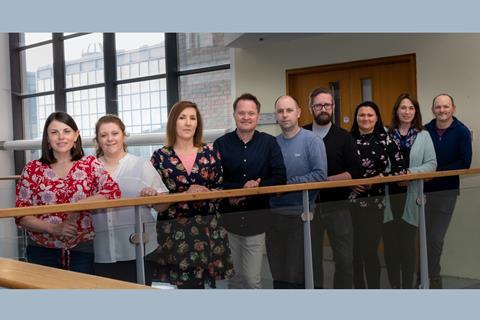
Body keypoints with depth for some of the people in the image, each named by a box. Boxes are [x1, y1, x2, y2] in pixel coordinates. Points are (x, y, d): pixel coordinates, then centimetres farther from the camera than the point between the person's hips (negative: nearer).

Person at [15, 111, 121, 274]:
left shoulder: (90, 164, 3)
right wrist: (54, 228, -14)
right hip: (42, 251, 0)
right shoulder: (32, 169, 2)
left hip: (82, 249, 0)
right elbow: (21, 215, 0)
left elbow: (113, 191, -11)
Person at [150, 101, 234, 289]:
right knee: (186, 283, -5)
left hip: (207, 226, 2)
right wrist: (185, 194, -15)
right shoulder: (160, 157, 1)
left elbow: (220, 188, 7)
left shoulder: (210, 153, 6)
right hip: (173, 229, -2)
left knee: (201, 280, 1)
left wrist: (206, 193, -13)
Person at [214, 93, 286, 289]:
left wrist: (255, 188, -16)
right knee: (234, 278, 11)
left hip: (257, 221, 0)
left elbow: (280, 178, -3)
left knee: (252, 279, -1)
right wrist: (242, 188, -18)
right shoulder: (221, 145, 1)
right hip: (228, 219, 1)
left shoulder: (269, 143, 2)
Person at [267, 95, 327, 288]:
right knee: (278, 274, 12)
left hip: (301, 216, -5)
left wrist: (287, 184, -15)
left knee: (298, 275, -2)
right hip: (275, 214, 5)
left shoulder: (312, 141, -5)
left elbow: (320, 175, -14)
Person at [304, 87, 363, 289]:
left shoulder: (344, 138, 2)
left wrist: (327, 180, -14)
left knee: (345, 259, 0)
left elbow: (356, 172, -5)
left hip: (337, 206, -1)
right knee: (312, 258, 10)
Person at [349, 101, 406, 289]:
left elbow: (400, 167, 0)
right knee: (355, 249, 5)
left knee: (370, 249, -3)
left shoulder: (385, 139, 2)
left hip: (376, 201, -1)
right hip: (353, 201, 2)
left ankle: (374, 288, 10)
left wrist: (381, 177, -12)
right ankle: (359, 287, 20)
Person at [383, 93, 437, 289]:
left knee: (408, 241, 7)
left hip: (411, 196, 0)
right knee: (390, 242, 4)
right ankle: (394, 286, 17)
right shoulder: (386, 135, 3)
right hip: (389, 195, 0)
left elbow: (431, 164, -1)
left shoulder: (423, 135, 5)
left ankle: (407, 286, 17)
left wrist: (411, 173, -15)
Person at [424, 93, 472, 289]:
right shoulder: (425, 131, 2)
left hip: (447, 190, -3)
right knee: (425, 237, 8)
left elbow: (464, 163, -11)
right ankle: (432, 279, 23)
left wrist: (436, 172, -16)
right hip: (425, 189, 3)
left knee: (435, 238, 0)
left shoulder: (462, 132, -5)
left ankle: (431, 280, 14)